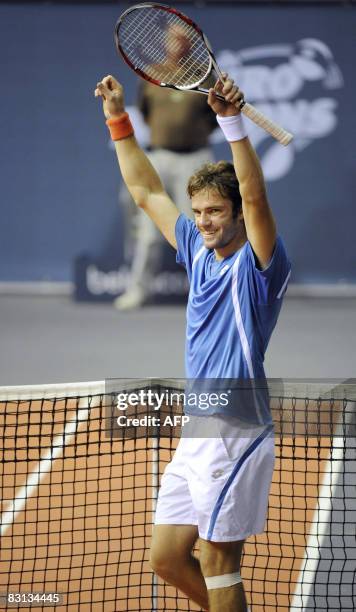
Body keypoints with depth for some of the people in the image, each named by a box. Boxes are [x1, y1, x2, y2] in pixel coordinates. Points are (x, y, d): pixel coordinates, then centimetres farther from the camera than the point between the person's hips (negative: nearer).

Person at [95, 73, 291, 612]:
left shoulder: (258, 264, -9)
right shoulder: (200, 254, 12)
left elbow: (255, 196, -27)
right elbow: (147, 192, 22)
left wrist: (232, 121, -38)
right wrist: (119, 121, 19)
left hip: (237, 434, -8)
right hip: (196, 435, 8)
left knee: (218, 565, -4)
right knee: (167, 558, 10)